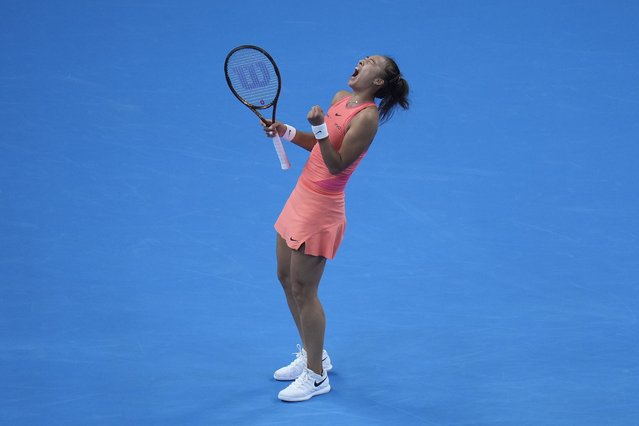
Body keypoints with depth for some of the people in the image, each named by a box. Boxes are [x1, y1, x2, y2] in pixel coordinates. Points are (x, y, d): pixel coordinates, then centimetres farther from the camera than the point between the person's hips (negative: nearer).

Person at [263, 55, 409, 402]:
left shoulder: (367, 118, -20)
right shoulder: (341, 98, 6)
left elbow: (336, 165, -23)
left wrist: (319, 128, -33)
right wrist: (287, 132, 4)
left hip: (321, 206, -9)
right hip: (302, 195, 9)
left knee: (303, 290, -2)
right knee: (286, 277, 18)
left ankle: (316, 376, 13)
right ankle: (311, 355, 35)